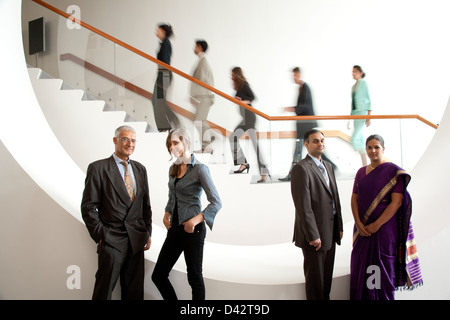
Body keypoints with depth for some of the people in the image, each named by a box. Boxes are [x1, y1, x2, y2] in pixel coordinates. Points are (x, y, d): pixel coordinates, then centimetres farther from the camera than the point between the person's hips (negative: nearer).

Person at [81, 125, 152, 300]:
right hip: (111, 241, -5)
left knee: (134, 291, 11)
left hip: (136, 240, 5)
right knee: (104, 291, 1)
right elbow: (88, 207, -6)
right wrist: (100, 235, -9)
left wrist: (148, 232, 10)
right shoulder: (98, 168, -5)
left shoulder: (140, 169, 12)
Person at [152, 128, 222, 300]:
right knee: (158, 275, 9)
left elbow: (216, 203, -14)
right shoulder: (173, 169, 11)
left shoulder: (199, 169, -11)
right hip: (175, 229, 7)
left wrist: (196, 220, -22)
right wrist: (167, 214, 6)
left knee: (194, 278, 3)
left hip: (192, 229, -7)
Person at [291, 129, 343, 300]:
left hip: (330, 233, 8)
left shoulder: (328, 166, 14)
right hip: (314, 234, -8)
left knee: (327, 277, 17)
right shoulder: (301, 168, -14)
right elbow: (303, 207, -19)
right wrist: (313, 236, -20)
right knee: (315, 279, 4)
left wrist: (339, 226, 12)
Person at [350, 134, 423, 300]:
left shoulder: (393, 171, -6)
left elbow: (397, 201, -13)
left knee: (382, 270, 2)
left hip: (384, 228, -5)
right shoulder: (361, 172, 11)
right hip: (362, 229, 5)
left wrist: (377, 224, -16)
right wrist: (358, 223, -7)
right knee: (361, 267, 7)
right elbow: (354, 199, 7)